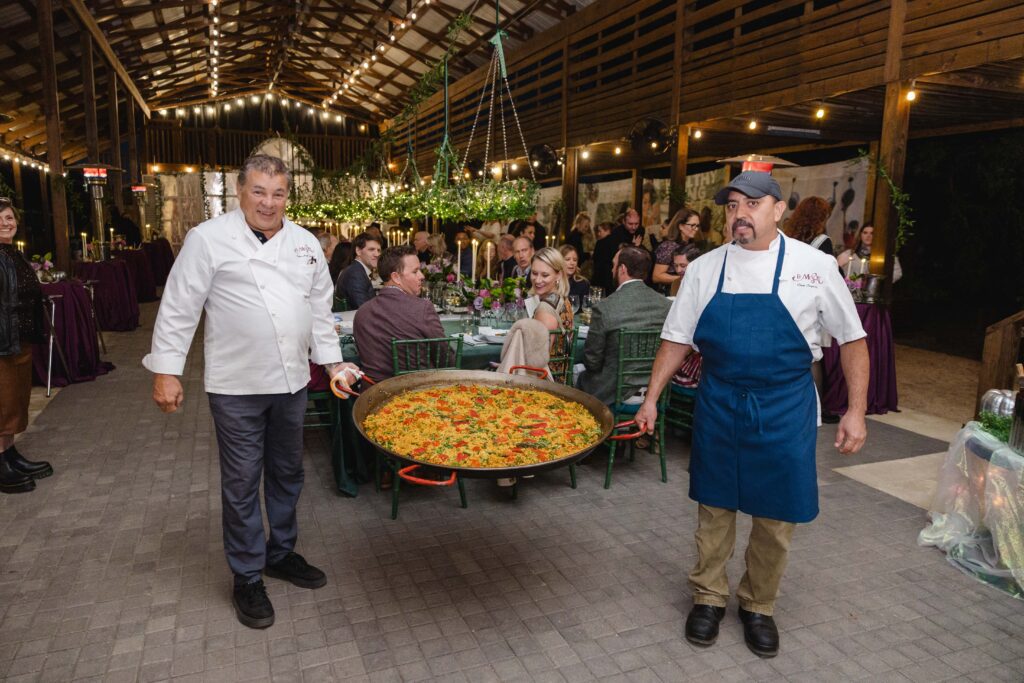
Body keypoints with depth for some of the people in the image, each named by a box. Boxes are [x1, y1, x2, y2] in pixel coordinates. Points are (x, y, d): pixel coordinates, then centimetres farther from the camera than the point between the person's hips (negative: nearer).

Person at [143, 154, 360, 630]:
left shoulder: (305, 243, 7)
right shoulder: (209, 238, -7)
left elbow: (320, 308, 13)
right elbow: (179, 307, -6)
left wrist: (331, 360, 10)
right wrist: (165, 371, -9)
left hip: (292, 380, 5)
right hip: (236, 385, -5)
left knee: (288, 474, 18)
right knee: (242, 483, 5)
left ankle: (281, 553, 38)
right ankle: (247, 577, 23)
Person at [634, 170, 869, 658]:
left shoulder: (813, 265, -6)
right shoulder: (704, 269, 0)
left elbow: (851, 339, 1)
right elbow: (677, 339, 5)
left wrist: (856, 411, -3)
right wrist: (651, 398, 2)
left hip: (784, 409, -1)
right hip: (718, 405, 1)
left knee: (776, 517, 9)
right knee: (714, 507, 12)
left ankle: (758, 606, 32)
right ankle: (709, 597, 32)